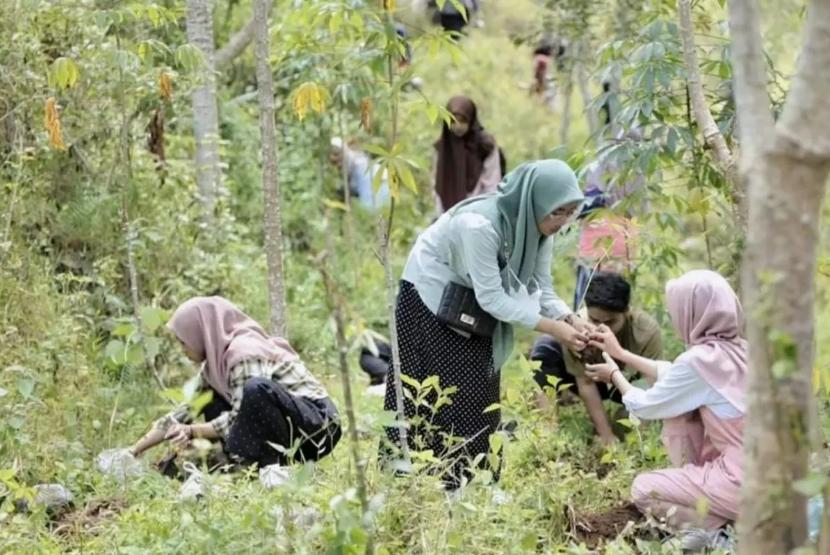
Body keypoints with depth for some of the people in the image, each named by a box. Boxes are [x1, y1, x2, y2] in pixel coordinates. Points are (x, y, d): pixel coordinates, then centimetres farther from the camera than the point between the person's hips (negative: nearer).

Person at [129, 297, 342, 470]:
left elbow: (241, 417, -20)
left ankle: (273, 466, -18)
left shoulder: (244, 354, -18)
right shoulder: (218, 359, 8)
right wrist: (134, 451, 10)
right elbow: (185, 411, 12)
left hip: (319, 423, -9)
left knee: (256, 388, -33)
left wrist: (192, 431, -15)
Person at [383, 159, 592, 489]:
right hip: (429, 298, -7)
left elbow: (539, 288, -8)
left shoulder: (537, 226, -13)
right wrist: (553, 329, -34)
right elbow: (491, 297, -33)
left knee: (479, 393, 4)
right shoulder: (480, 224, -37)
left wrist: (570, 320, -26)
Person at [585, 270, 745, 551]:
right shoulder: (739, 349, 8)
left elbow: (643, 406, 2)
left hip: (746, 484, -8)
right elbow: (673, 375, 26)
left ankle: (720, 528, -5)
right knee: (676, 408, 18)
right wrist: (621, 354, 34)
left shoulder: (700, 360, -15)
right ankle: (693, 490, 19)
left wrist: (614, 374, 21)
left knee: (643, 489, 9)